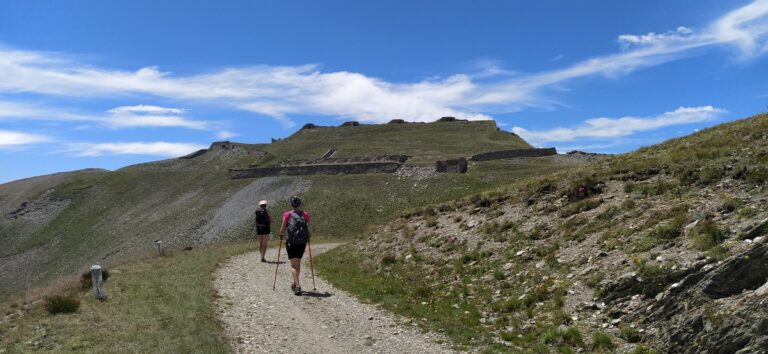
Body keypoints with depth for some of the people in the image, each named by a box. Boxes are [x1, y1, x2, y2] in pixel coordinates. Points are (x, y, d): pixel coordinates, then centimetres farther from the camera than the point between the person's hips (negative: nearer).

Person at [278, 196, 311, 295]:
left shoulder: (287, 215, -6)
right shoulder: (305, 214, 0)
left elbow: (282, 230, -4)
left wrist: (281, 234, 18)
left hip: (291, 242, -3)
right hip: (302, 242, 3)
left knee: (294, 265, 0)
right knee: (298, 263, 20)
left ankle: (297, 286, -16)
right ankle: (295, 284, 33)